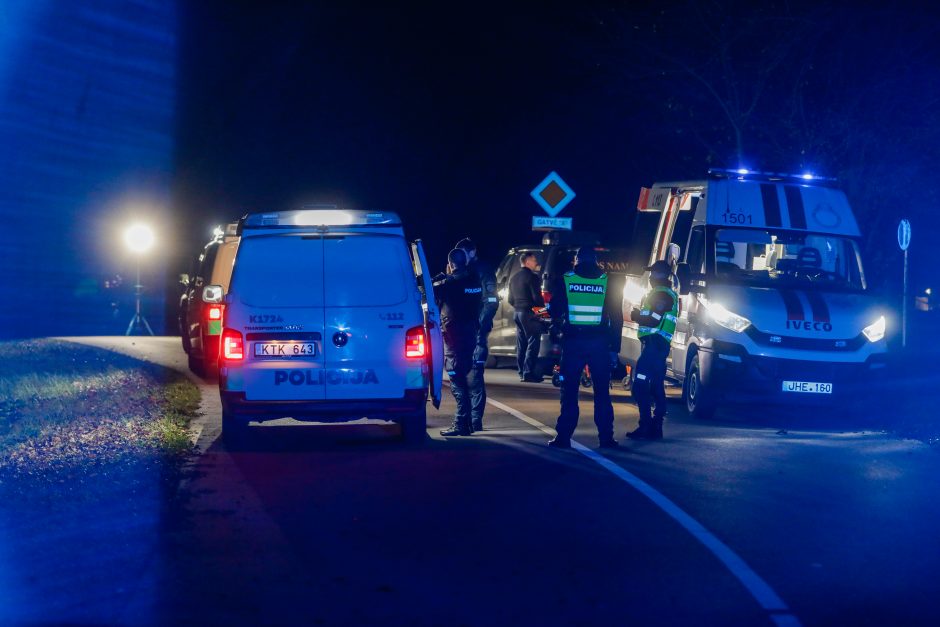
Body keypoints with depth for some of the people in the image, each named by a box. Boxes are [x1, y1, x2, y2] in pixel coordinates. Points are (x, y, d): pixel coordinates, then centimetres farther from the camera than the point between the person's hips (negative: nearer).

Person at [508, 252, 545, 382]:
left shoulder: (514, 278, 14)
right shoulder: (532, 277, -12)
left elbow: (511, 299, 18)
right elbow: (537, 297, -17)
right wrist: (543, 307, 0)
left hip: (517, 312, 9)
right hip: (530, 313, -9)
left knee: (521, 344, 12)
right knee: (533, 343, -7)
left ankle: (522, 372, 14)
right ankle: (528, 373, -12)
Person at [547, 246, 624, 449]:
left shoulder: (565, 280, 2)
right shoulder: (609, 282, 4)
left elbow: (555, 311, 6)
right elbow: (616, 318, 4)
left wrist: (556, 328, 27)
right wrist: (614, 348, 8)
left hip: (572, 341, -1)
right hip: (600, 343, 1)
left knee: (569, 391, 3)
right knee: (602, 392, 8)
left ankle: (564, 436, -1)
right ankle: (606, 437, 7)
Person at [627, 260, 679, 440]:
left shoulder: (662, 294, -12)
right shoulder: (667, 293, 22)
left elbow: (654, 321, -20)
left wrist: (636, 316, -7)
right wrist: (639, 315, 17)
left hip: (654, 344, -11)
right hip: (659, 345, 11)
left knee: (641, 386, -13)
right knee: (656, 388, 12)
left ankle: (645, 427, -17)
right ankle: (655, 427, 14)